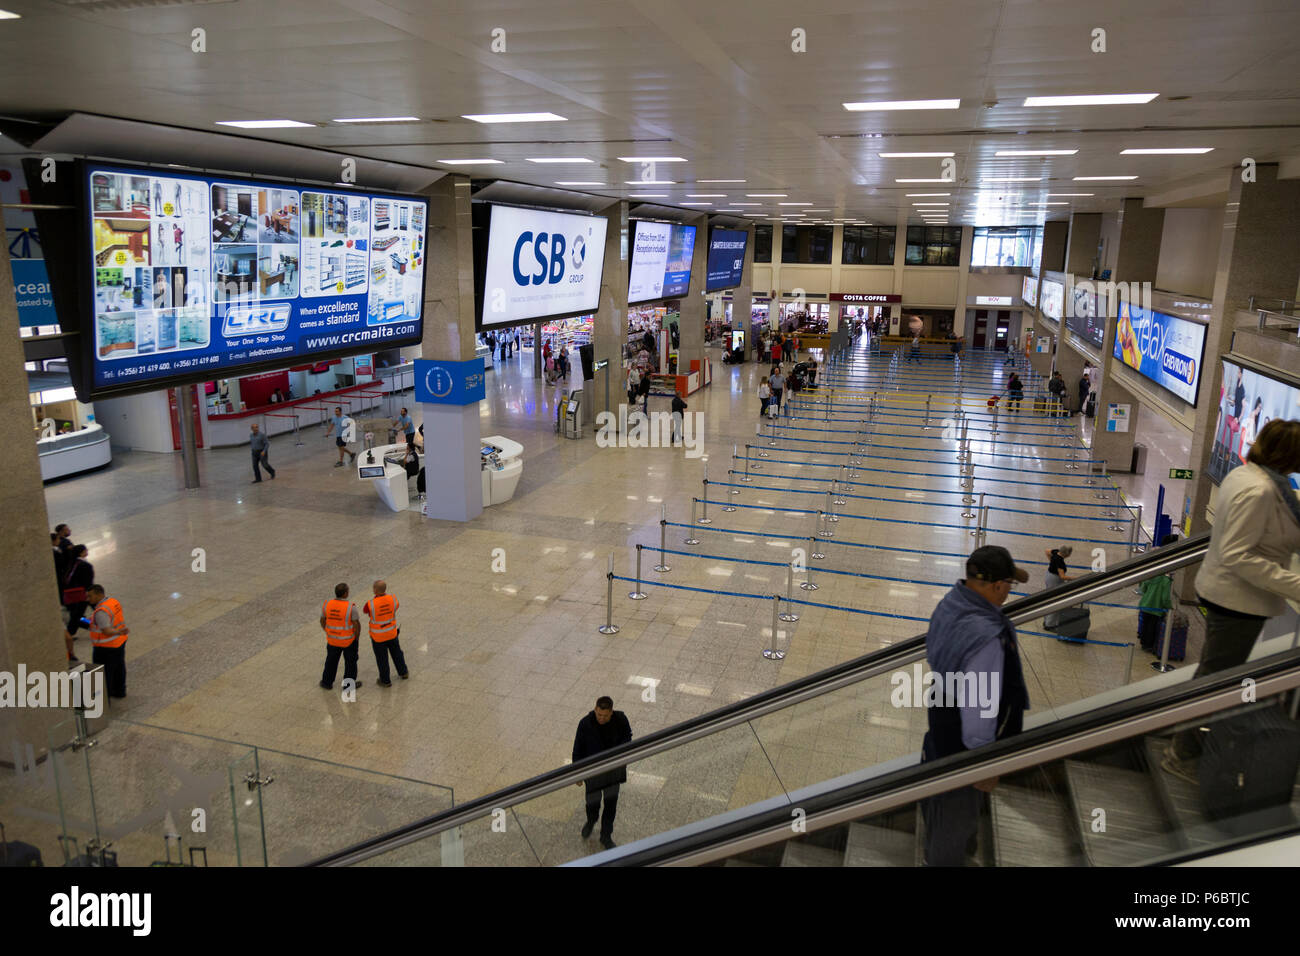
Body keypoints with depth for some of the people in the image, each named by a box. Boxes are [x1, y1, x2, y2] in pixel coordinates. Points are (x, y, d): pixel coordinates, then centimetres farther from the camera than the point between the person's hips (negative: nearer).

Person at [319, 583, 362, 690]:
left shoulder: (327, 605, -14)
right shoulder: (351, 607, -26)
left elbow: (322, 621, -1)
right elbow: (357, 624, -20)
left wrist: (327, 632, 16)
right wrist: (357, 636, -2)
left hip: (332, 639, 3)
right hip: (349, 640, -3)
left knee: (331, 660, 24)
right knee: (350, 661, 18)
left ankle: (327, 682, 38)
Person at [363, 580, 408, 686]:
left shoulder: (371, 604, -28)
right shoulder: (393, 598, -19)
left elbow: (365, 611, -3)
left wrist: (375, 598, 3)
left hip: (378, 635, -3)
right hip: (392, 632, 3)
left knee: (382, 658, 14)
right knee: (396, 652, 26)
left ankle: (385, 681, 29)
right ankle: (403, 672, 42)